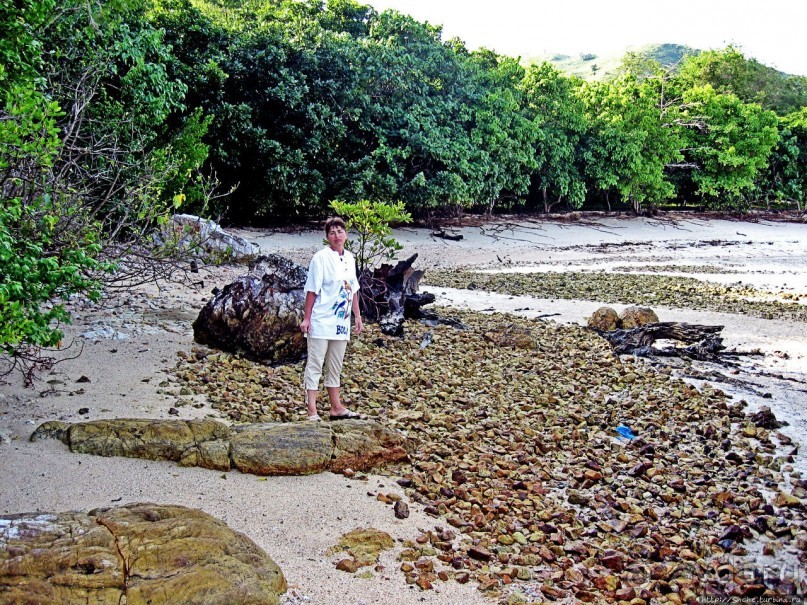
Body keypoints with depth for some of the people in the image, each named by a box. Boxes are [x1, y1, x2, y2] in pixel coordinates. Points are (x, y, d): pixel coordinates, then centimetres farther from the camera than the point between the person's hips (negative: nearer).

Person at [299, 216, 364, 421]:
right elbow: (312, 290, -10)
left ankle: (336, 407, 24)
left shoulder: (349, 258, 10)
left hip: (341, 322, 7)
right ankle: (312, 412, -2)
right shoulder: (321, 258, -10)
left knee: (335, 366, 15)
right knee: (315, 365, -3)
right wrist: (307, 318, -12)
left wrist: (357, 315, 15)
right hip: (321, 321, -7)